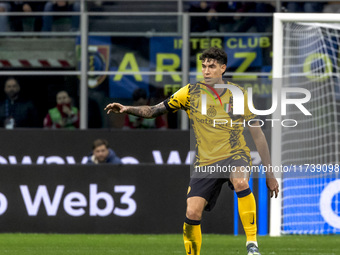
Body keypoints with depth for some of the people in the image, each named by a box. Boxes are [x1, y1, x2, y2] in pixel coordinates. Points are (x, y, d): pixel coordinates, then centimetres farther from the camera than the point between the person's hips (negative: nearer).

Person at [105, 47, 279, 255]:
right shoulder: (191, 93, 2)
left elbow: (257, 134, 6)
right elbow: (154, 111, 4)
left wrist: (269, 173, 4)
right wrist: (128, 109, -16)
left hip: (235, 155, -1)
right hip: (205, 163, 2)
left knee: (240, 182, -36)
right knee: (192, 213, -13)